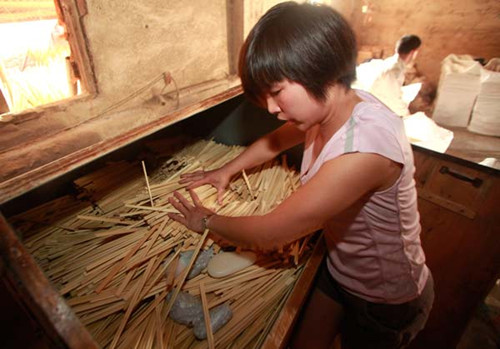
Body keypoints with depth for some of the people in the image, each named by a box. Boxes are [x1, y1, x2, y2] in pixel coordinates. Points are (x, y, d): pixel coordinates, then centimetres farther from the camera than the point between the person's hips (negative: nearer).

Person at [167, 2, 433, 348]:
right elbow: (276, 140, 8)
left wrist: (206, 220, -15)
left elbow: (268, 233, -32)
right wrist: (227, 170, 2)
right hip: (338, 268, 6)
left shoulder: (364, 149, -40)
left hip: (386, 302, -6)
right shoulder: (329, 107, -14)